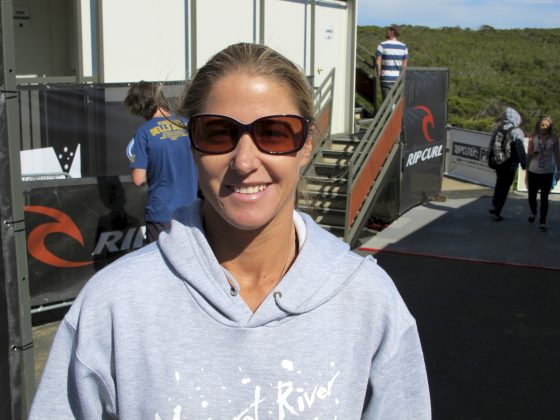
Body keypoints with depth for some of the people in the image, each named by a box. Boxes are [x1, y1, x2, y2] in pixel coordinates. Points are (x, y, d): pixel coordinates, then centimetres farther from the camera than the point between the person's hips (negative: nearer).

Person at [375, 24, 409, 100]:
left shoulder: (382, 45, -7)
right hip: (398, 78, 3)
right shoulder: (403, 47, 5)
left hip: (386, 78, -3)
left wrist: (378, 74, 1)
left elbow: (378, 61, -11)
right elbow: (405, 64, 6)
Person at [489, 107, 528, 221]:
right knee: (504, 187, 3)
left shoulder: (498, 129, 3)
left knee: (499, 184, 25)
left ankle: (494, 206, 29)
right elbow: (520, 149, -20)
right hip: (510, 165, -6)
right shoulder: (516, 132, -17)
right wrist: (524, 163, -13)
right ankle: (496, 213, 6)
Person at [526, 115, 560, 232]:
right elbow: (528, 154, 3)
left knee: (544, 198, 1)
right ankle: (533, 213, 39)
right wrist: (533, 153, -20)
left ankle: (542, 222, 7)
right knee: (532, 196, 11)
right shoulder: (533, 138, -1)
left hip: (547, 173, -1)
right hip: (533, 172, 1)